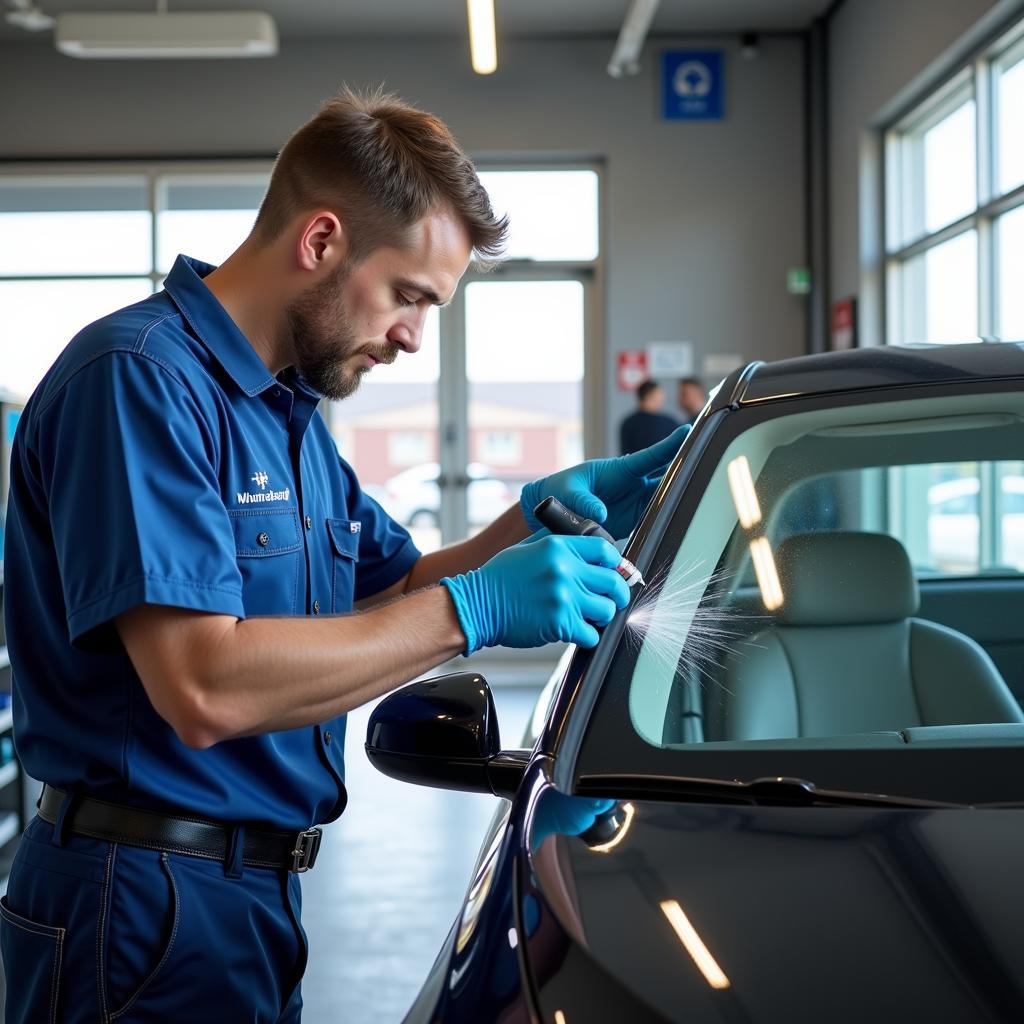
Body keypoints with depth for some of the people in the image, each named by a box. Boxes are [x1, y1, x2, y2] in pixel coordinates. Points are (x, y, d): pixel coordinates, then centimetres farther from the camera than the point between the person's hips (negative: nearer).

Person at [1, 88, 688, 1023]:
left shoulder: (289, 406, 13)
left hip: (258, 899, 9)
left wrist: (541, 515, 1)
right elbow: (207, 688, -28)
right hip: (149, 908, -9)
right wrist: (477, 608, -25)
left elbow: (394, 599, 17)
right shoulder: (139, 378, -19)